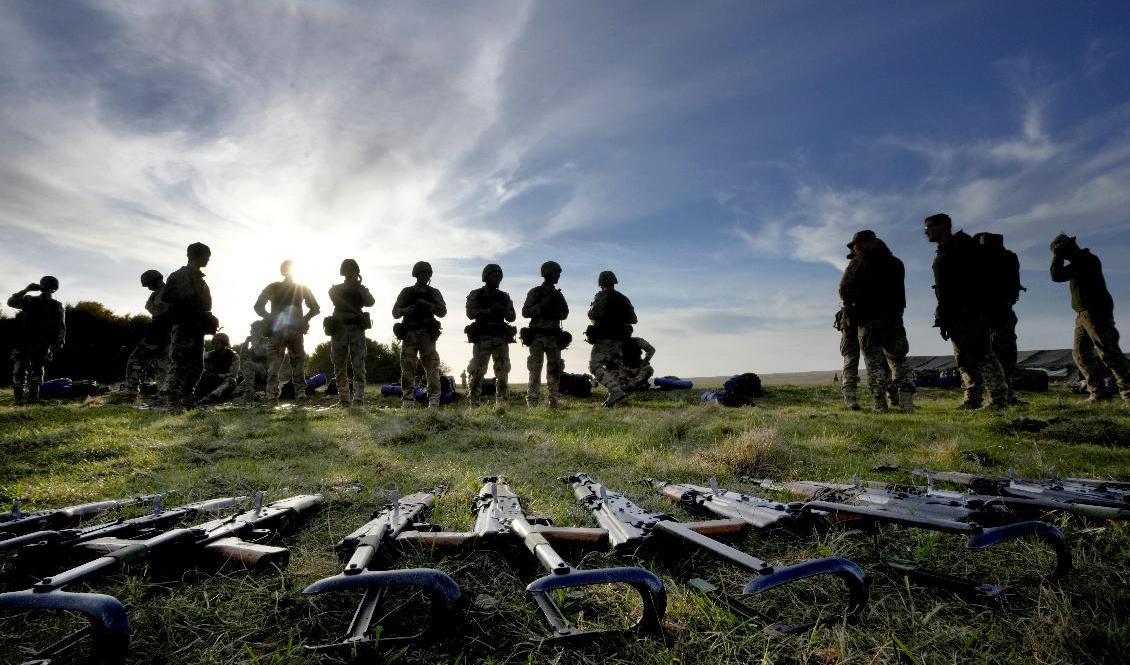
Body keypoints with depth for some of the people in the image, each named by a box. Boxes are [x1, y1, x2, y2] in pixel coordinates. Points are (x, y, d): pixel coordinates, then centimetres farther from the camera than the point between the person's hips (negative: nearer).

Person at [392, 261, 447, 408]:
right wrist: (408, 309, -10)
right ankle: (408, 400, 5)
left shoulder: (434, 293, 12)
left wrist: (427, 305, -13)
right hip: (409, 334, 1)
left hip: (427, 335, -1)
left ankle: (434, 401, -6)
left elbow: (442, 312, 1)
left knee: (432, 367, -8)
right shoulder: (406, 292, 13)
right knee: (407, 368, -2)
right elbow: (395, 313, 10)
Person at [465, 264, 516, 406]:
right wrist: (490, 311, -18)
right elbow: (471, 313, -8)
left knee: (503, 373, 3)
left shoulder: (504, 296, 16)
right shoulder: (475, 295, 7)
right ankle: (473, 403, 3)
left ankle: (501, 403, 10)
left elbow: (512, 317, 10)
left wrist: (503, 310, -11)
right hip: (482, 338, -3)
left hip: (501, 338, 3)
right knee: (476, 373, -4)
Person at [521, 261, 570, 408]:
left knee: (555, 370, 5)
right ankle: (532, 402, -3)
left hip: (554, 336, 5)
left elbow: (564, 315, 11)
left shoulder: (558, 294, 15)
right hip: (537, 336, -4)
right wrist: (543, 304, -15)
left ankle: (553, 400, 12)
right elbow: (525, 312, -6)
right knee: (535, 370, -6)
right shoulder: (534, 292, 2)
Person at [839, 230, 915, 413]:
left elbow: (844, 291, -2)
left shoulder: (858, 263, -4)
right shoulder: (895, 262, 13)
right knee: (898, 360, 11)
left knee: (874, 363, -1)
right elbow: (899, 292, 18)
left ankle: (880, 405, -4)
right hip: (893, 317, 4)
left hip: (868, 319, -4)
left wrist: (850, 304, 14)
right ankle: (907, 402, 6)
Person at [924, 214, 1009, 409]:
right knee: (963, 358, 8)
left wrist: (971, 309, -23)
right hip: (953, 316, 9)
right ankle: (972, 399, 11)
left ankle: (1000, 398, -4)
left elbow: (974, 279, -15)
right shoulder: (941, 253, 22)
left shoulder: (962, 245, -5)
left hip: (969, 313, -9)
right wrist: (943, 317, 15)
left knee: (981, 355, -9)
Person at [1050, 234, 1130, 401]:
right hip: (1083, 314, 10)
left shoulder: (1087, 260, -11)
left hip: (1096, 312, -10)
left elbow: (1057, 276, -17)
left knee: (1107, 351, -13)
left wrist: (1057, 257, -6)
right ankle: (1098, 392, 6)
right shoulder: (1079, 262, 19)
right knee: (1081, 353, 6)